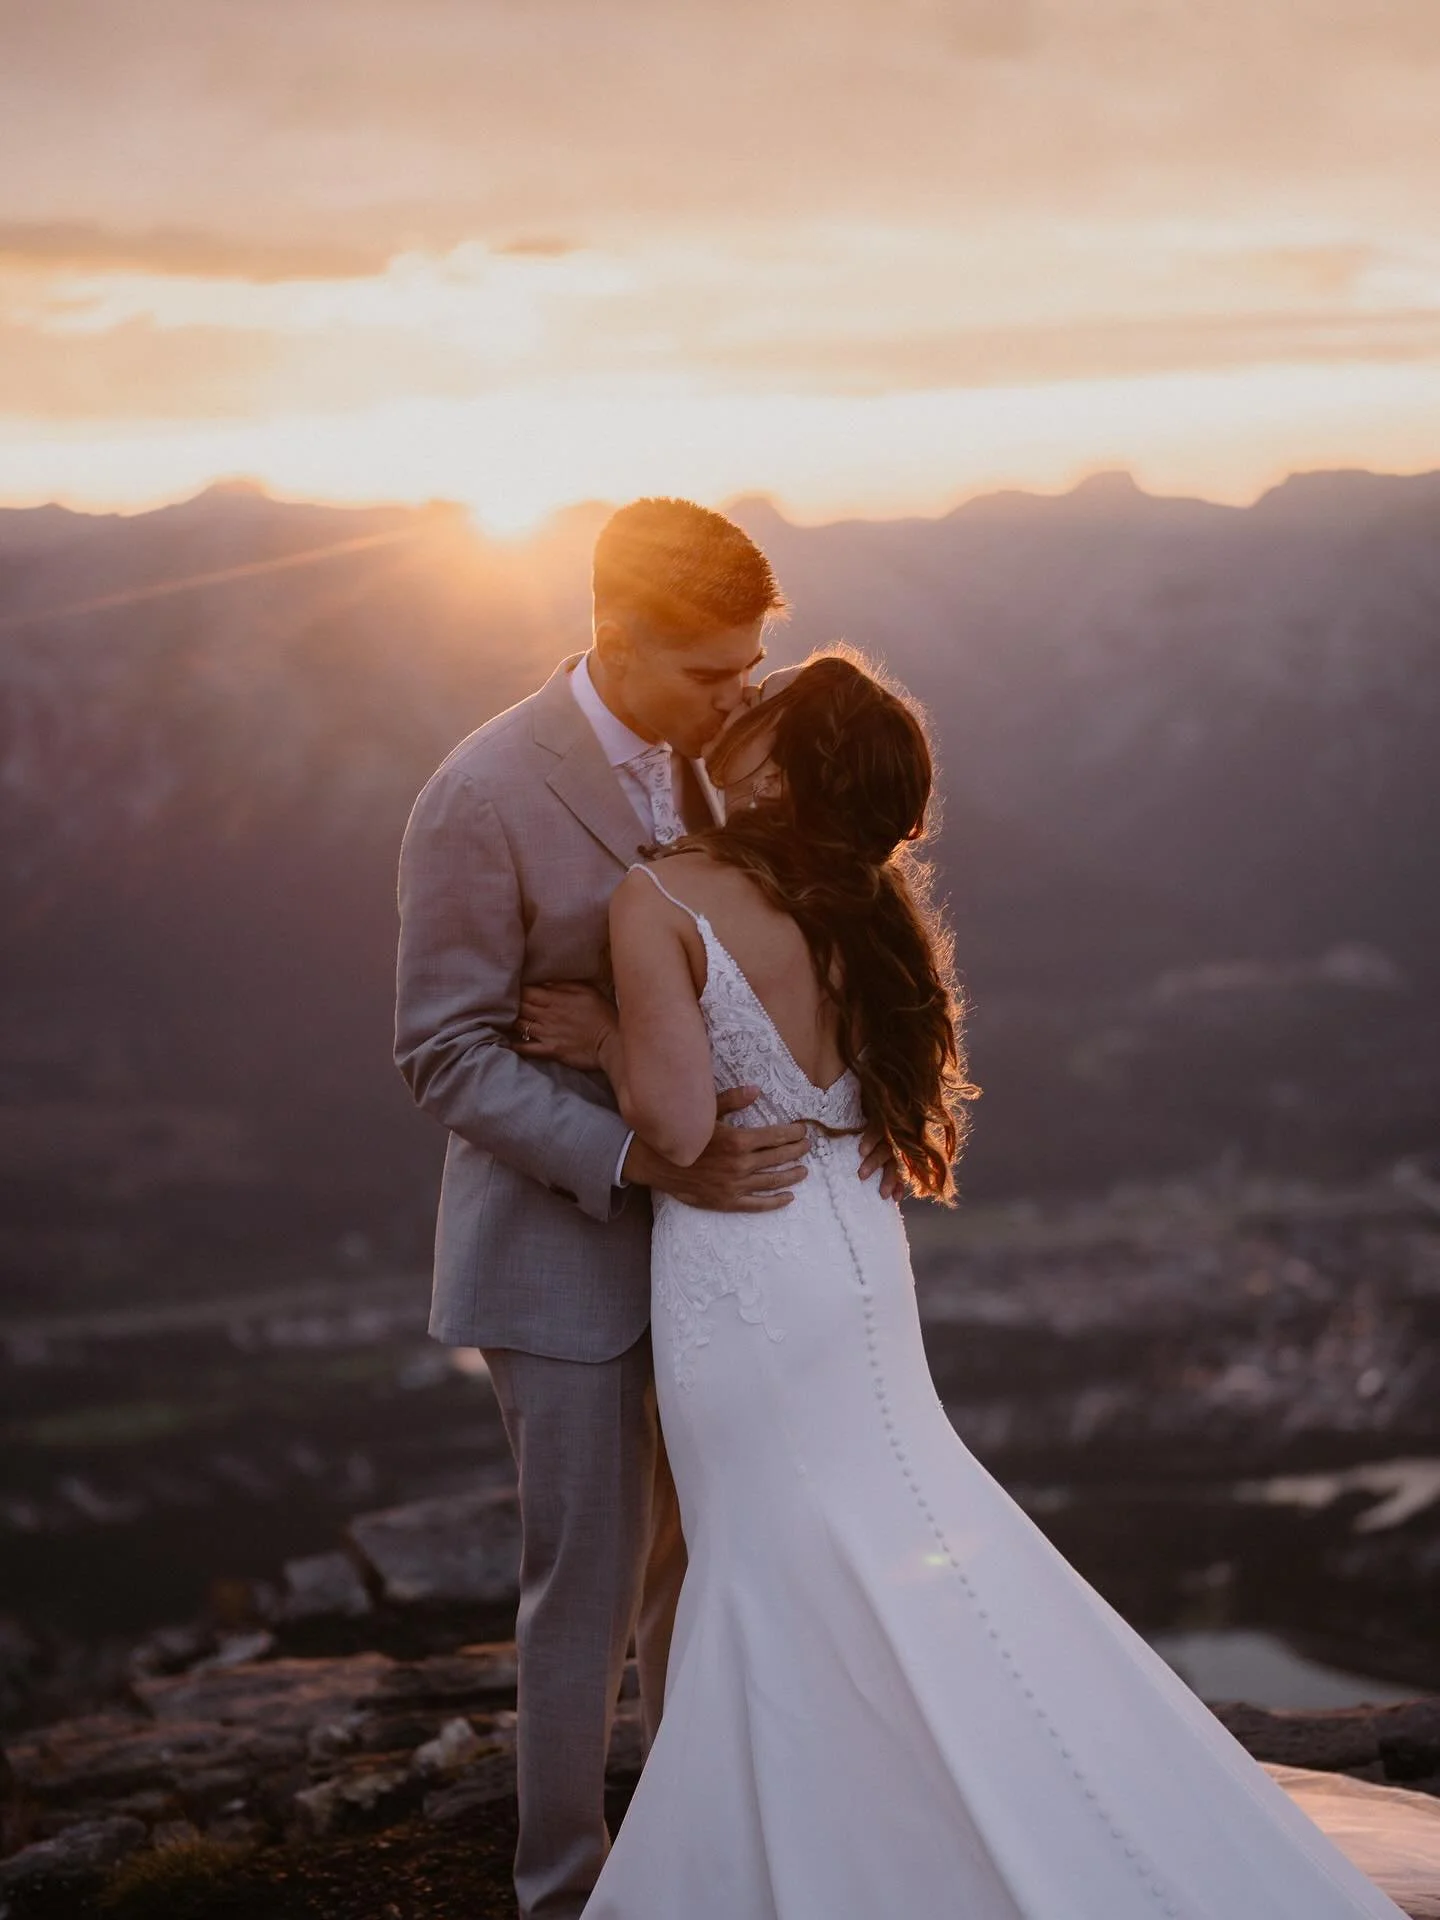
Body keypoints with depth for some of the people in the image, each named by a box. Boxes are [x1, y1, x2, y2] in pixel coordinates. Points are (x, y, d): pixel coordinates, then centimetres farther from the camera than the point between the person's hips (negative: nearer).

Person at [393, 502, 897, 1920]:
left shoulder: (712, 757, 1)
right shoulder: (483, 795, -19)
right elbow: (446, 1055, -17)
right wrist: (640, 1160, -26)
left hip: (705, 1218, 6)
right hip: (564, 1245, -6)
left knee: (698, 1563, 16)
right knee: (590, 1582, 3)